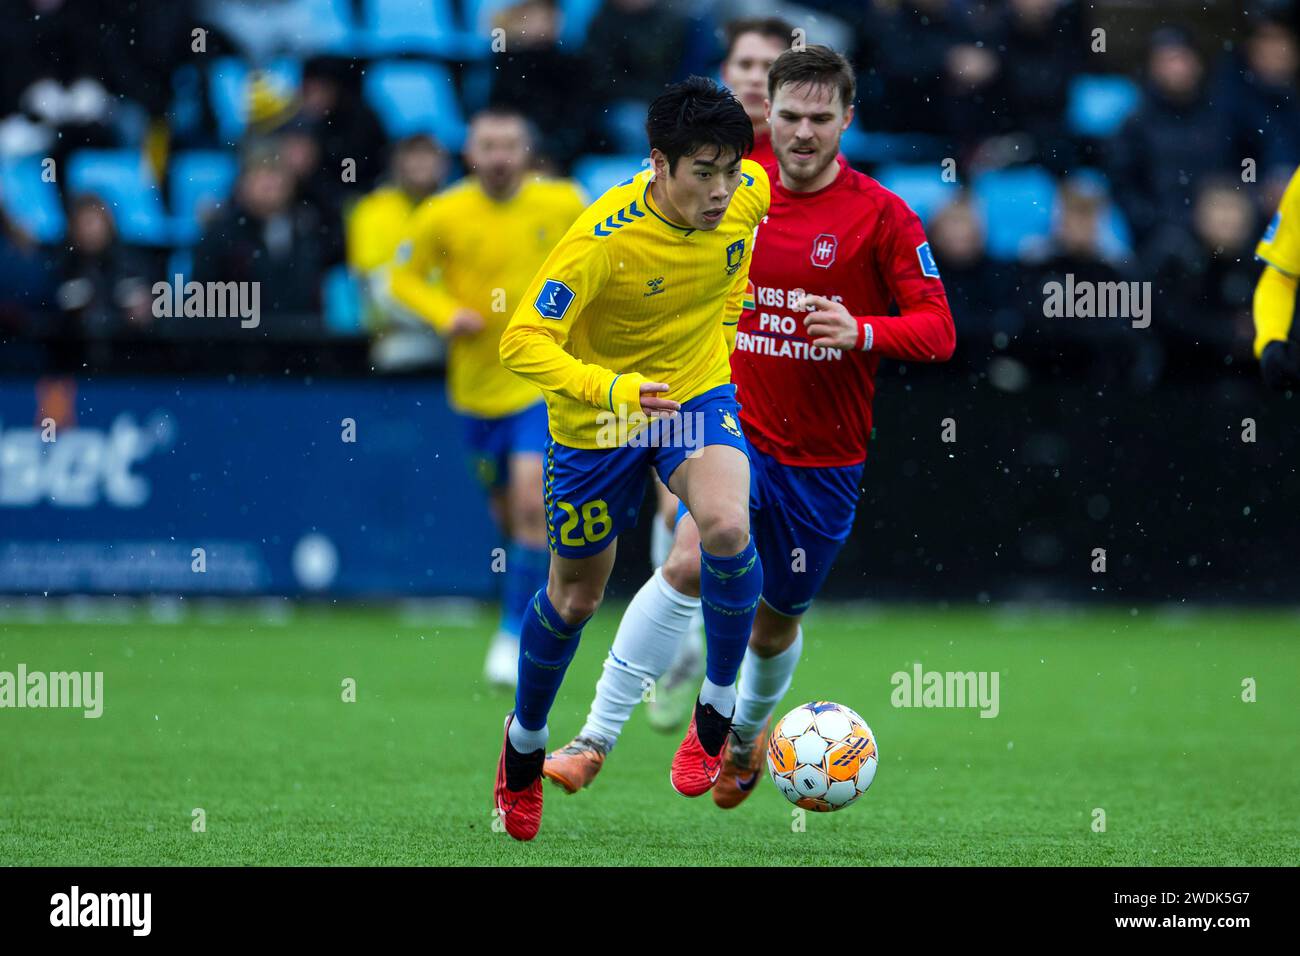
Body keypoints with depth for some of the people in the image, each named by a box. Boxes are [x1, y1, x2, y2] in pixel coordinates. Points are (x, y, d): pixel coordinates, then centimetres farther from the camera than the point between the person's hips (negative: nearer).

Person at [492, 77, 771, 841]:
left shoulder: (748, 193, -17)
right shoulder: (604, 238, -32)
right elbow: (524, 344, -34)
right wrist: (612, 390, -46)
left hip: (700, 391, 2)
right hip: (597, 421, -2)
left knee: (727, 528, -29)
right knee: (577, 596, 13)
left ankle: (717, 712, -7)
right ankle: (526, 741, 41)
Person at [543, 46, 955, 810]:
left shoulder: (882, 216, -9)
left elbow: (938, 330, -12)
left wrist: (863, 333, -29)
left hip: (825, 459, -1)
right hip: (741, 430, 1)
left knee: (775, 624, 13)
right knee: (686, 566, -24)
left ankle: (748, 737, 45)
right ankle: (596, 742, -24)